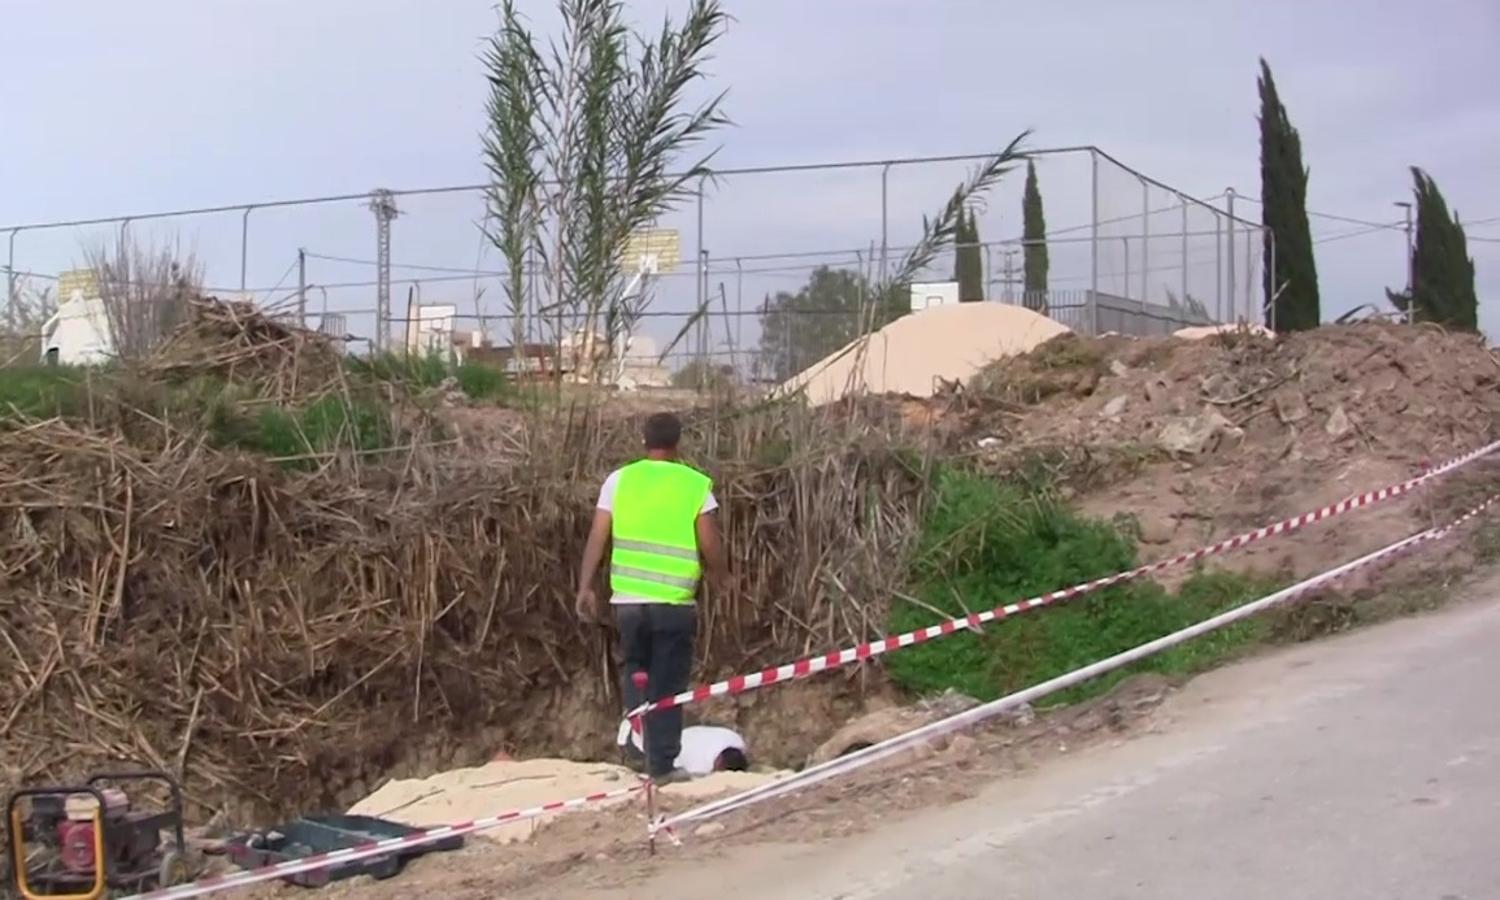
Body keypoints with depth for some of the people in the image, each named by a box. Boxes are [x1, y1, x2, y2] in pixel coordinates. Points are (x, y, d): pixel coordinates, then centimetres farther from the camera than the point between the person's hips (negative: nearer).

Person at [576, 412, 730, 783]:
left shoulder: (619, 480, 2)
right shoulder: (696, 485, -3)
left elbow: (597, 538, -1)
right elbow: (711, 547, -5)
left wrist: (585, 588, 4)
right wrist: (720, 577, 14)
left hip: (628, 599, 2)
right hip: (675, 602, -2)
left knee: (634, 672, 21)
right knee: (668, 687, 8)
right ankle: (661, 764, 10)